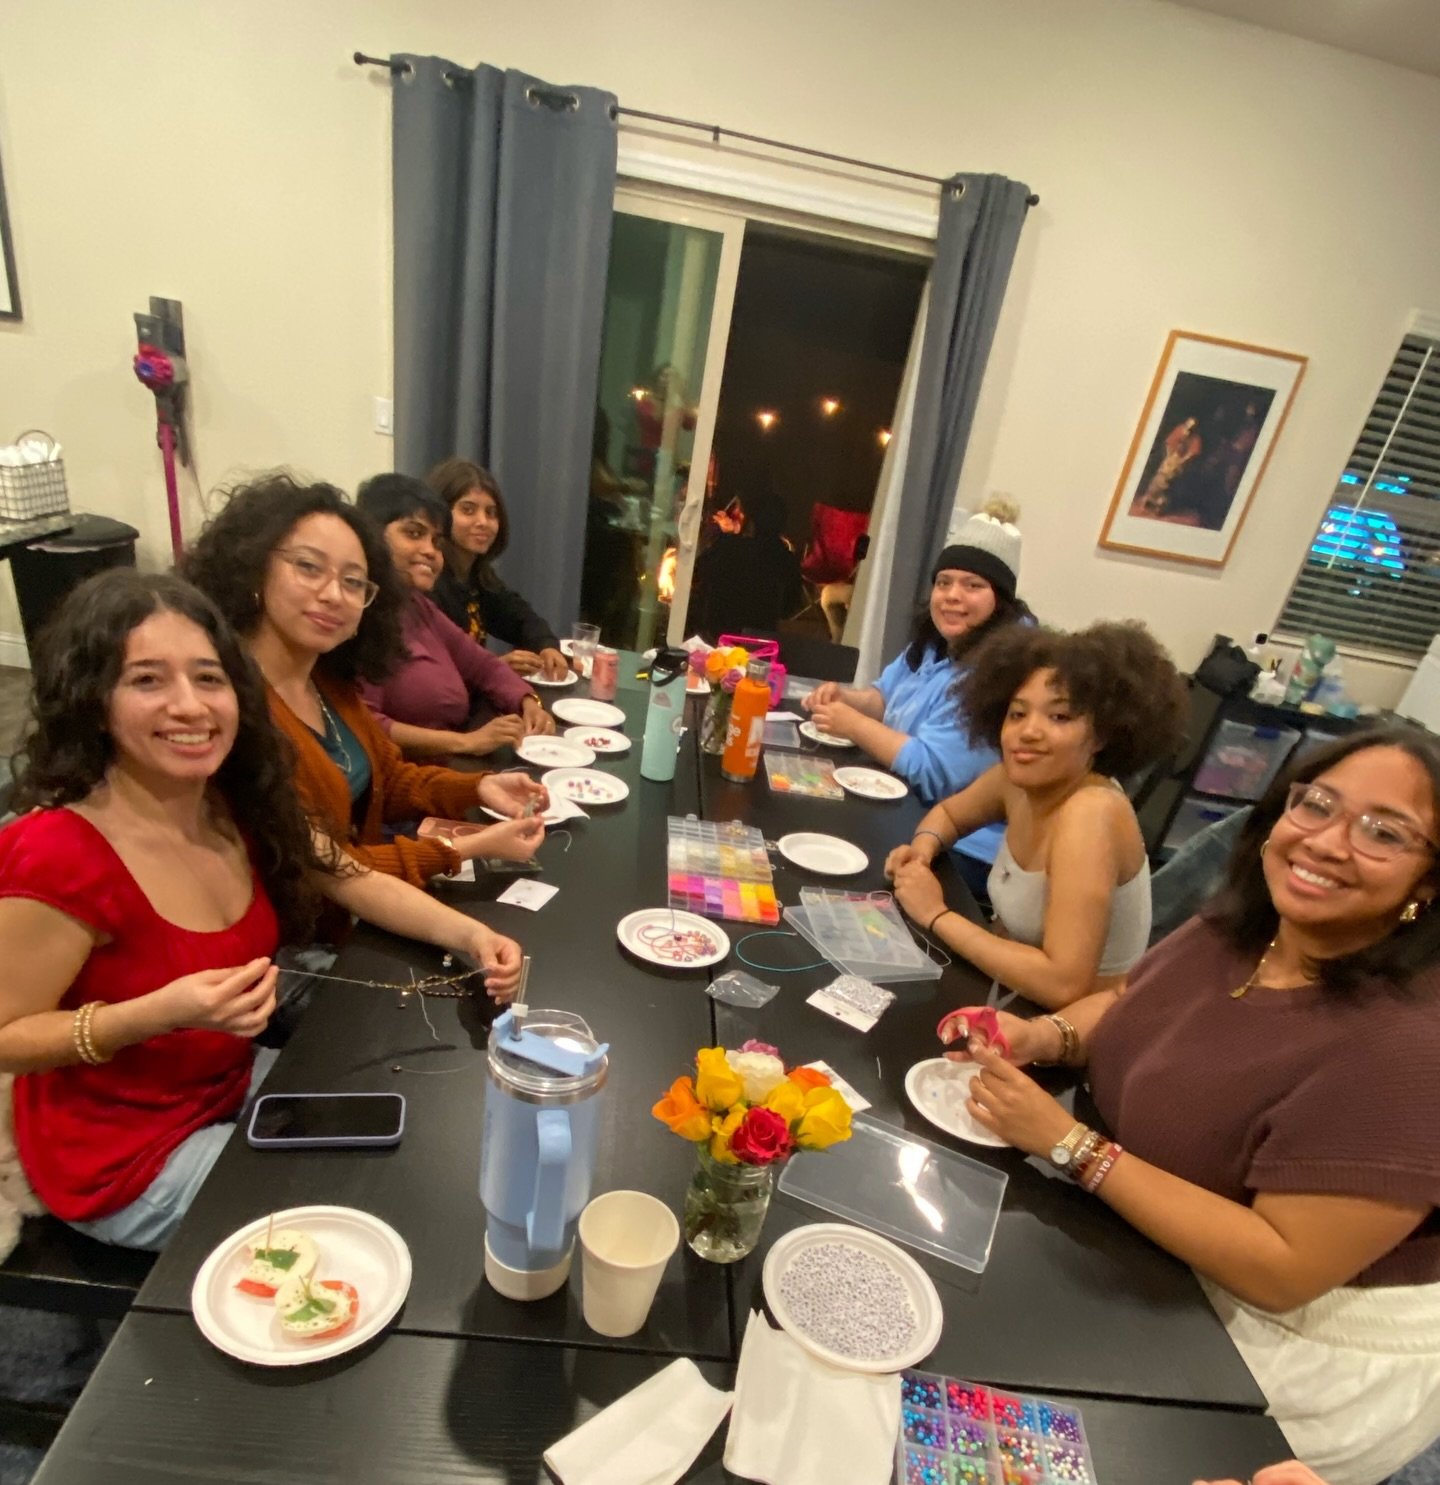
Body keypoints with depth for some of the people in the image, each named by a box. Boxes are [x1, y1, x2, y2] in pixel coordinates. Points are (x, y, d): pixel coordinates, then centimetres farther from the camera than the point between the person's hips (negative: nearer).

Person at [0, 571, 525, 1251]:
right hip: (126, 1155, -6)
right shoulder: (59, 855, -30)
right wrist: (162, 1013, -35)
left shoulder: (236, 804, -9)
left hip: (235, 1083, 6)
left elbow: (354, 881, 0)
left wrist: (471, 935, -14)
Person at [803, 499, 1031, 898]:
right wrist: (846, 696, -4)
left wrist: (852, 724, -18)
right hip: (905, 812, 9)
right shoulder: (938, 640, 5)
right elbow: (888, 697, 18)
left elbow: (932, 771, -26)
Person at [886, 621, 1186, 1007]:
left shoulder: (1091, 812, -28)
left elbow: (1064, 984, -33)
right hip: (1017, 997, 6)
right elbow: (948, 812, 13)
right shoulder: (1018, 777, -7)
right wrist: (923, 847, -8)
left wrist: (936, 915, -25)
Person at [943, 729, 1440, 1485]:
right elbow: (1132, 1001, 9)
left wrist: (1068, 1143, -28)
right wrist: (1045, 1034, -12)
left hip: (1313, 1348, -6)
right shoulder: (1240, 927, -9)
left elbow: (1282, 1268, -29)